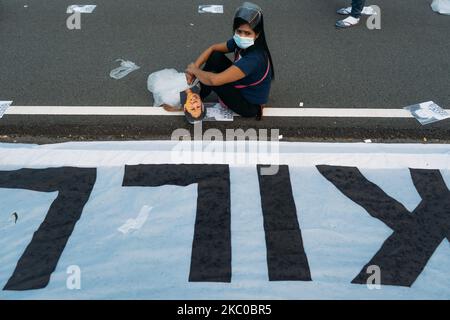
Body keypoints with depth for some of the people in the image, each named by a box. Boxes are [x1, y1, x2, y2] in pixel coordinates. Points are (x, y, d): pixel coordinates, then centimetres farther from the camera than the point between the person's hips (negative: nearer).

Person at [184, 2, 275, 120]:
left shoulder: (254, 59, -37)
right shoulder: (241, 44, -12)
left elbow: (214, 80, -40)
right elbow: (213, 49, 2)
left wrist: (195, 70, -20)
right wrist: (194, 67, -13)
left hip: (249, 105, -8)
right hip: (241, 86, 8)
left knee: (211, 80, -20)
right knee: (216, 57, -5)